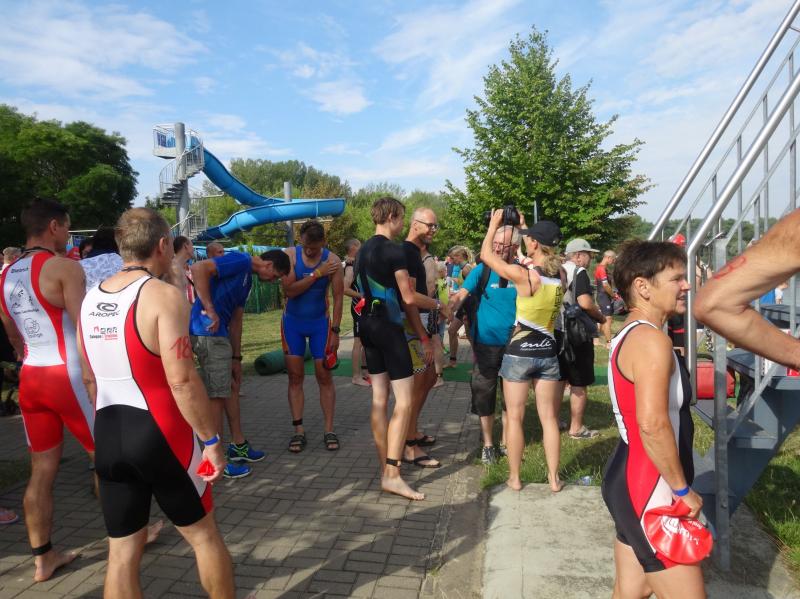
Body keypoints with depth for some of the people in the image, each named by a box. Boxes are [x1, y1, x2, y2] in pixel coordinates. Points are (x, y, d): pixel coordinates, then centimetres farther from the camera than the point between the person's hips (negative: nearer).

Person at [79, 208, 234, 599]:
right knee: (203, 534, 14)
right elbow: (181, 381, -22)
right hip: (159, 433, -6)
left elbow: (90, 378, 14)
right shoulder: (163, 295, -15)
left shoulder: (90, 299, 7)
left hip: (108, 436, 6)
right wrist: (212, 439, -14)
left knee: (122, 550, 16)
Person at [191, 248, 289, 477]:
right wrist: (209, 310, -24)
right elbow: (198, 268, -25)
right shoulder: (239, 261, -10)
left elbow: (236, 321, 20)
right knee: (216, 395, -3)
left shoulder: (247, 278, 19)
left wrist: (236, 358, 18)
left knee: (232, 386, 18)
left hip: (220, 333, 10)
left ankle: (238, 445, 30)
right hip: (207, 332, -10)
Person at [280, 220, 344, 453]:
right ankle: (298, 430, 9)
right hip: (292, 322, 1)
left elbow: (338, 297, -7)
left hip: (320, 323, -1)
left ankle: (329, 430, 8)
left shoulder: (332, 260, -11)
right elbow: (289, 290, -19)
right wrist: (317, 274, -24)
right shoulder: (290, 255, -10)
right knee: (295, 377, 3)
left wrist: (335, 331, -10)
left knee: (324, 377, 1)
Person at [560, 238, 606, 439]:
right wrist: (601, 317, -11)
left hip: (557, 331, 8)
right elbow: (585, 302, -27)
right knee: (579, 384, 2)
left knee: (558, 379, 18)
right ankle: (576, 428, 9)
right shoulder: (579, 272, -14)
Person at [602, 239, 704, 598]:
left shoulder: (629, 335, 12)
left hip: (629, 482, 10)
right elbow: (653, 424, -30)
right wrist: (682, 490, -17)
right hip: (647, 492, -10)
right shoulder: (651, 340, -19)